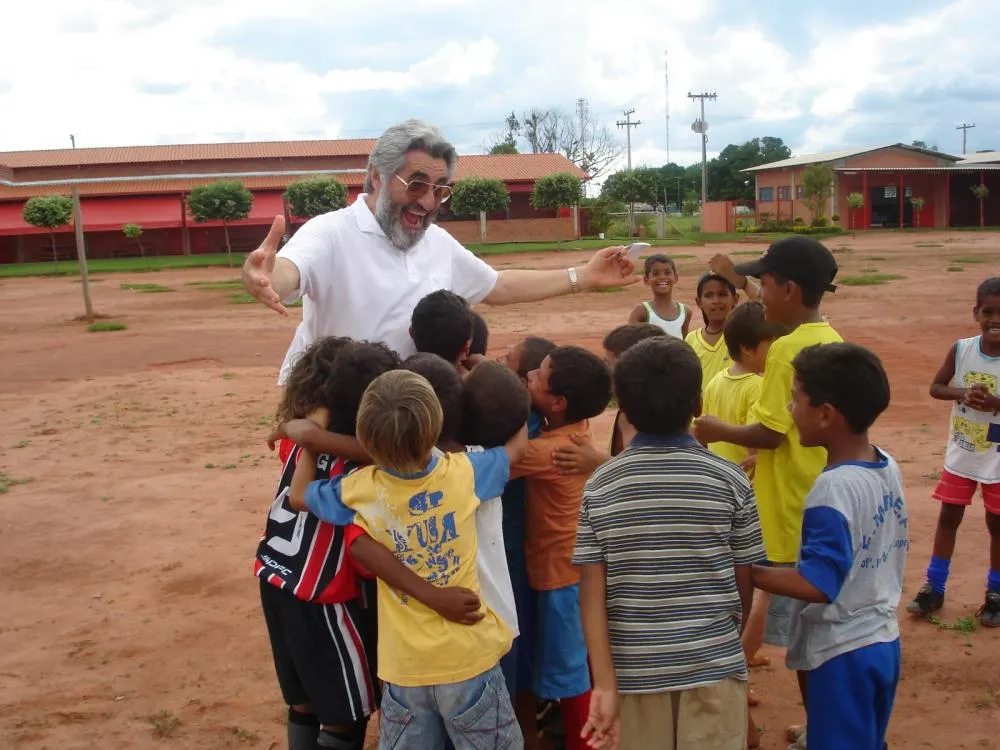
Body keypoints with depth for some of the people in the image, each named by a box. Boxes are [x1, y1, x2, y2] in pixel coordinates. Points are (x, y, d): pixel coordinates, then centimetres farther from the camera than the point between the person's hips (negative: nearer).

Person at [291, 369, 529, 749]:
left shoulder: (361, 490, -12)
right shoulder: (463, 473, -15)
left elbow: (298, 494, 9)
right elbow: (518, 443, 6)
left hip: (404, 667, 1)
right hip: (469, 658, -1)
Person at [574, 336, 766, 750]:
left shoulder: (599, 487, -6)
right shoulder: (730, 480, -8)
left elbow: (592, 592, -9)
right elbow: (744, 582, 1)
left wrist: (605, 683, -8)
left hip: (636, 669, 1)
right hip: (715, 666, -1)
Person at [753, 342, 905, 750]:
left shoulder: (833, 488, -25)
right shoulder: (888, 466, 0)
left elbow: (819, 584, -28)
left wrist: (746, 572, -22)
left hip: (842, 652, -8)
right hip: (883, 640, 8)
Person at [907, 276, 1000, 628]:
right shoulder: (961, 349, -8)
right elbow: (936, 387, -2)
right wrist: (963, 394, -20)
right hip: (960, 455, 2)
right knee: (948, 518, 10)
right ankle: (934, 588, 22)